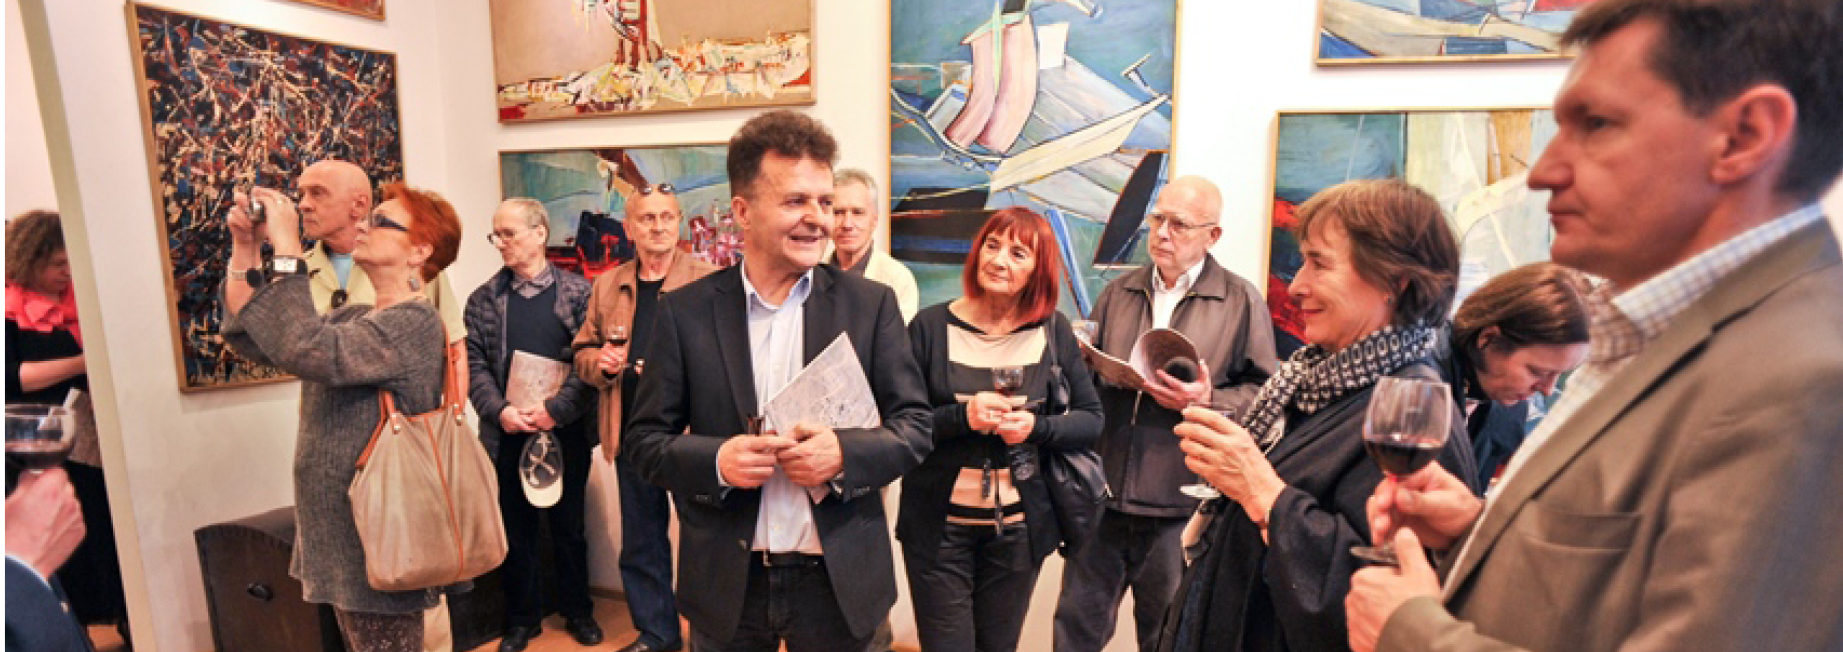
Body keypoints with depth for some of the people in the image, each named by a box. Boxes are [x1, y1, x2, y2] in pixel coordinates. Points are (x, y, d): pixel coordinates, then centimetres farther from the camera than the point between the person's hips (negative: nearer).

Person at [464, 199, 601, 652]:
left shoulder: (578, 292, -2)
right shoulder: (483, 299, 7)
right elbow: (474, 364, 2)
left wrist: (555, 409, -16)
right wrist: (499, 410, -13)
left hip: (565, 432, -2)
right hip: (506, 435, 2)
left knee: (569, 526, 11)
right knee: (516, 530, 12)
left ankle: (577, 610, 29)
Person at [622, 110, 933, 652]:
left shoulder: (871, 304, -5)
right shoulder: (685, 311, -4)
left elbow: (915, 426, -2)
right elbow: (643, 437, 0)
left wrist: (845, 453, -20)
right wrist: (716, 460, -18)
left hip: (838, 581, 0)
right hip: (726, 584, 0)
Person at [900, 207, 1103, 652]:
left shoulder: (1053, 331, -2)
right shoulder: (930, 327, -8)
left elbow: (1091, 419, 1)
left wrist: (1036, 427, -17)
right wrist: (962, 417, -23)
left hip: (1019, 529, 2)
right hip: (938, 528, -1)